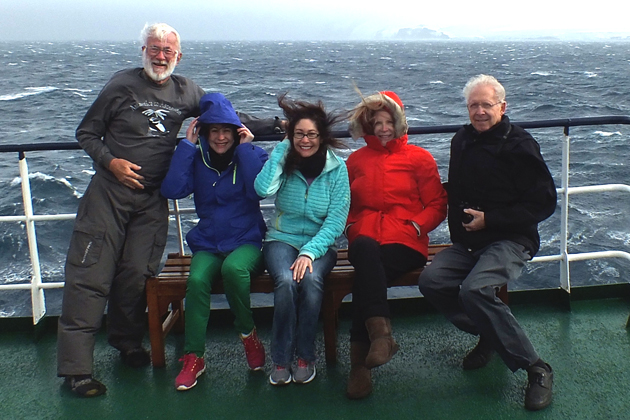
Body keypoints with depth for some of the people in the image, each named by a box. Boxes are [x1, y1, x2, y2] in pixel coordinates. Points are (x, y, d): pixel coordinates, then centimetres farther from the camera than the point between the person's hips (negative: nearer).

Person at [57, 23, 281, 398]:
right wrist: (110, 161, -10)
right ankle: (75, 366, -2)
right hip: (110, 191, -2)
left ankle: (128, 344, 24)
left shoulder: (186, 92, 9)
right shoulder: (122, 85, 0)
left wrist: (276, 123, 9)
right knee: (91, 273, -7)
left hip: (153, 199, 3)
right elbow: (86, 132, 5)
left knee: (137, 275, -2)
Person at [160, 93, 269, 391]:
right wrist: (186, 145, -6)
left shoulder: (253, 154, 3)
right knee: (197, 280, -30)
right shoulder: (196, 158, 8)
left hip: (247, 240, -2)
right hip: (208, 243, 2)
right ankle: (193, 357, -15)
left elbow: (258, 190, -16)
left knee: (233, 268, -36)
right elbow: (172, 190, -9)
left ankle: (248, 333, -8)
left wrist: (245, 148, -12)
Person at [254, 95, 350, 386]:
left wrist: (310, 251, -20)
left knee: (311, 280, -32)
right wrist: (283, 148, -12)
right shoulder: (283, 162, 1)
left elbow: (336, 221, -7)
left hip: (320, 244, 0)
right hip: (282, 239, 1)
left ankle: (305, 356, -12)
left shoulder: (337, 168, -2)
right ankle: (281, 359, -13)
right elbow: (263, 189, -21)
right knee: (286, 281, -31)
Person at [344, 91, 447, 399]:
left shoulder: (419, 158, 15)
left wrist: (414, 225, -7)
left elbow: (437, 206, 10)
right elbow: (344, 204, 26)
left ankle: (361, 357, -32)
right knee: (364, 249, -37)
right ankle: (380, 333, -44)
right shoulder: (356, 160, 22)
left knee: (366, 271, -33)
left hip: (404, 241, -2)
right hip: (365, 238, 2)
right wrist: (350, 227, 5)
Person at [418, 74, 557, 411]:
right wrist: (458, 229, 11)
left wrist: (489, 219, -14)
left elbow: (543, 203, -10)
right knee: (430, 281, -18)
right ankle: (490, 336, 3)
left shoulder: (518, 144, -7)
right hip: (467, 242, 7)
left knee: (473, 289, -31)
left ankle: (536, 368, -19)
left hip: (511, 241, -6)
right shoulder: (462, 141, 13)